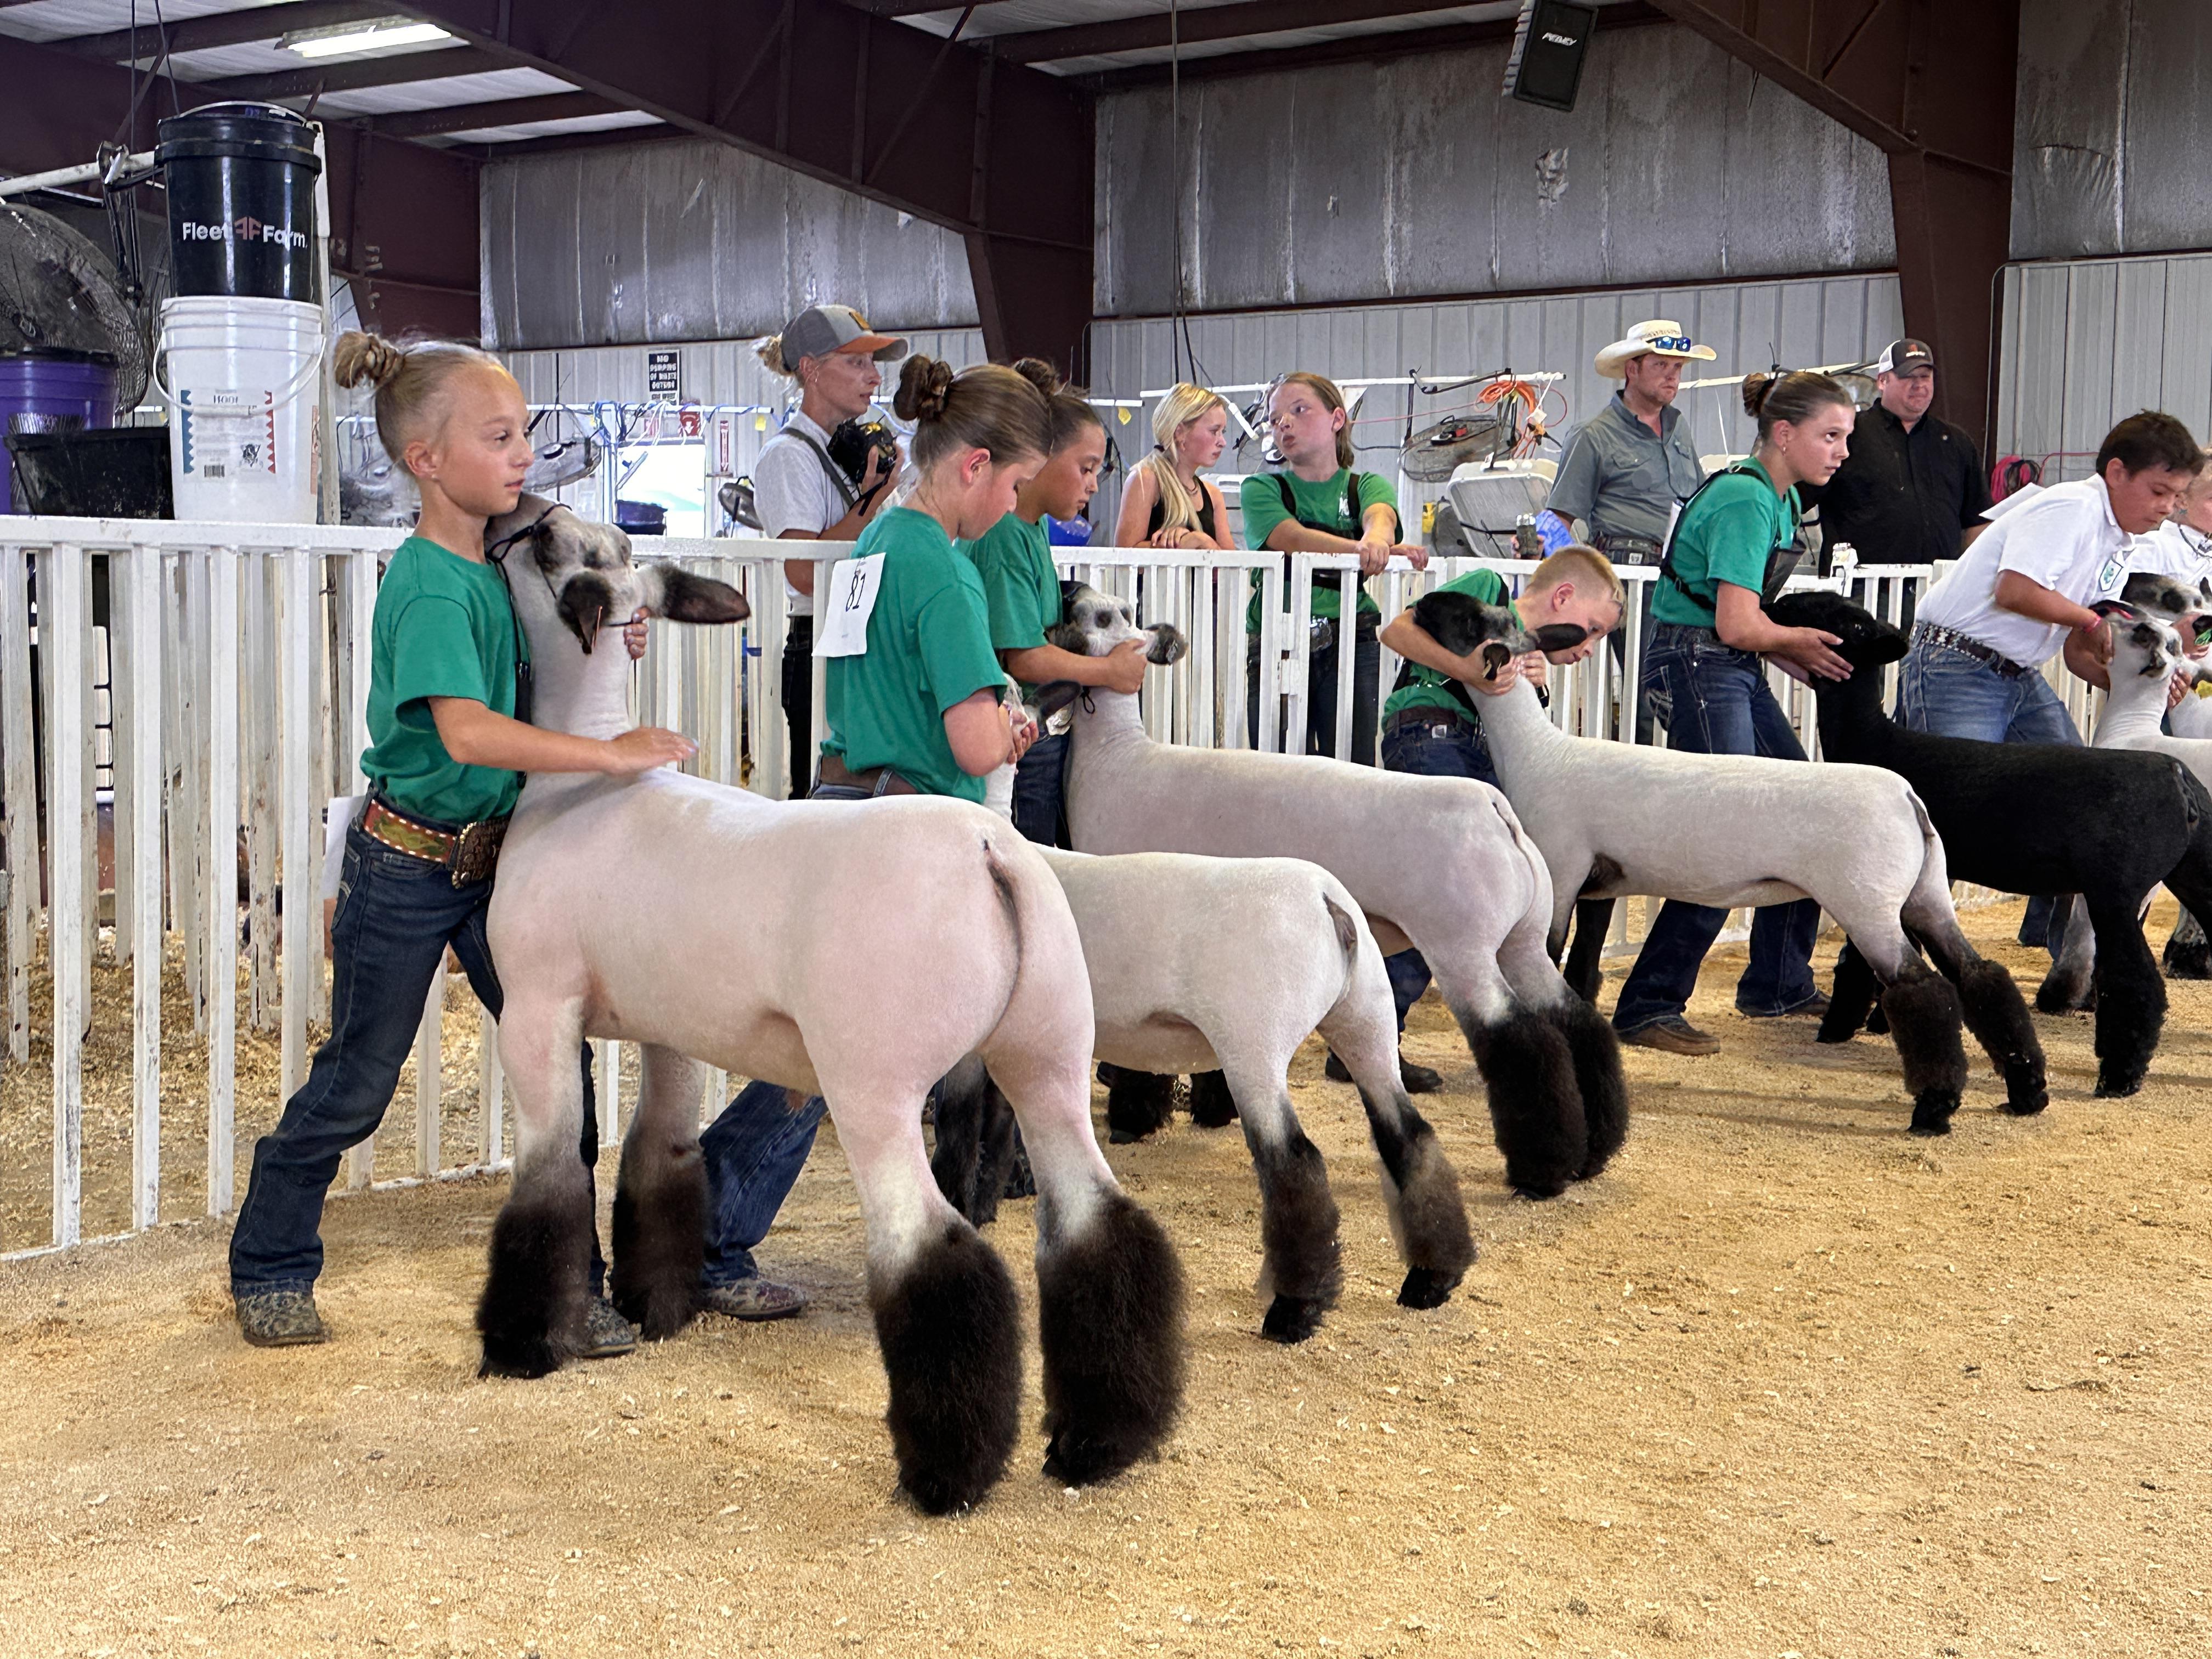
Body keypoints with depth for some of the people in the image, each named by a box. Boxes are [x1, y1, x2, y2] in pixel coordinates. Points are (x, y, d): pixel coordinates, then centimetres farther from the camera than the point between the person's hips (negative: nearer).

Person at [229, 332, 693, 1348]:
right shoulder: (429, 585, -22)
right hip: (407, 867, -7)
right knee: (354, 1084, 7)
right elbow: (467, 729, -36)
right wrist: (612, 754, -34)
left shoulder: (494, 566, 3)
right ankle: (268, 1270, 28)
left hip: (494, 856, 7)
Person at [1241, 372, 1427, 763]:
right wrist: (1362, 550, -29)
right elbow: (1293, 539, -11)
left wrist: (1376, 539, -36)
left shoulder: (1366, 486, 15)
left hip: (1351, 643, 1)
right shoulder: (1262, 489, 10)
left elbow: (1380, 515, -10)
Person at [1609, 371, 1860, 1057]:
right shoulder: (1745, 500, -17)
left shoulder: (1780, 497, 14)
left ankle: (1780, 983, 25)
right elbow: (1737, 624, -22)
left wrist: (1792, 650, 4)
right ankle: (1649, 1007, -9)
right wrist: (1798, 641, -3)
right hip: (1695, 665, -10)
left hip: (1736, 669, 10)